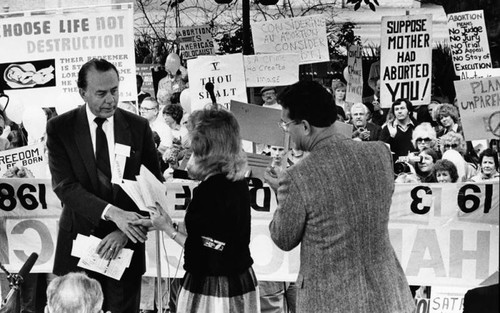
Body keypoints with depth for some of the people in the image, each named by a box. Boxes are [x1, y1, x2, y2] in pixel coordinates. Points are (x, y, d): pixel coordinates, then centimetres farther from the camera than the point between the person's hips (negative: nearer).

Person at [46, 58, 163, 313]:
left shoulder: (138, 127, 1)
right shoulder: (60, 128, -3)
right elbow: (64, 185, -12)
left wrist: (125, 230, -14)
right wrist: (112, 213, -25)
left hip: (125, 244, 1)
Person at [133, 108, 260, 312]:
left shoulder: (210, 190, -20)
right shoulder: (238, 182, 5)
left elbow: (202, 251, -17)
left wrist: (168, 229, -6)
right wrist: (173, 224, 13)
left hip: (212, 287, -8)